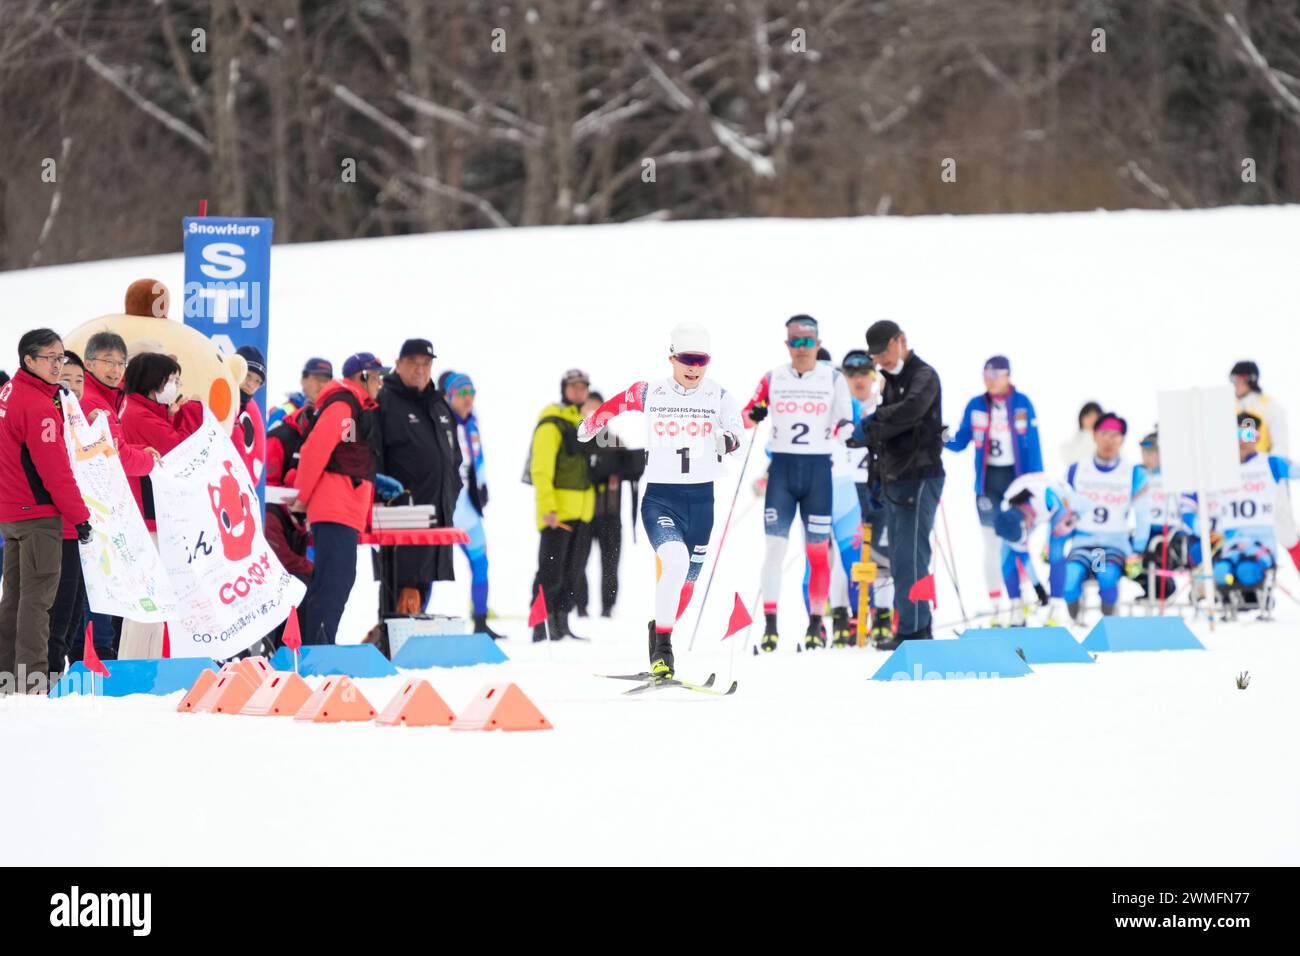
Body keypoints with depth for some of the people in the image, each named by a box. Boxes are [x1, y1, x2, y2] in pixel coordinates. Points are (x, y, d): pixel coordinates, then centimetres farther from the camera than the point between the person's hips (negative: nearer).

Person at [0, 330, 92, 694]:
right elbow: (54, 468, -19)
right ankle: (32, 681, -9)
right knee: (37, 596, -7)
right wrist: (78, 514, -13)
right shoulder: (39, 406, -18)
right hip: (38, 513, -9)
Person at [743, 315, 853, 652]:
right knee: (775, 547, -7)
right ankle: (770, 625, -6)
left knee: (817, 552, 3)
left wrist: (842, 431, -15)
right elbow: (750, 415, 10)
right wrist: (750, 417, -13)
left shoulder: (833, 379, 4)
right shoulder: (773, 378, 6)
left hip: (818, 469, 0)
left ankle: (816, 624, 12)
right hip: (782, 468, 0)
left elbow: (846, 421, 7)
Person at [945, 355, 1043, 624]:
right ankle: (996, 608, 7)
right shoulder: (975, 406, 4)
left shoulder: (1022, 404, -2)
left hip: (1017, 477, -2)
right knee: (992, 544, 4)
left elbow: (1033, 445, -1)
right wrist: (944, 440, -16)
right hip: (987, 480, 2)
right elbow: (961, 441, 5)